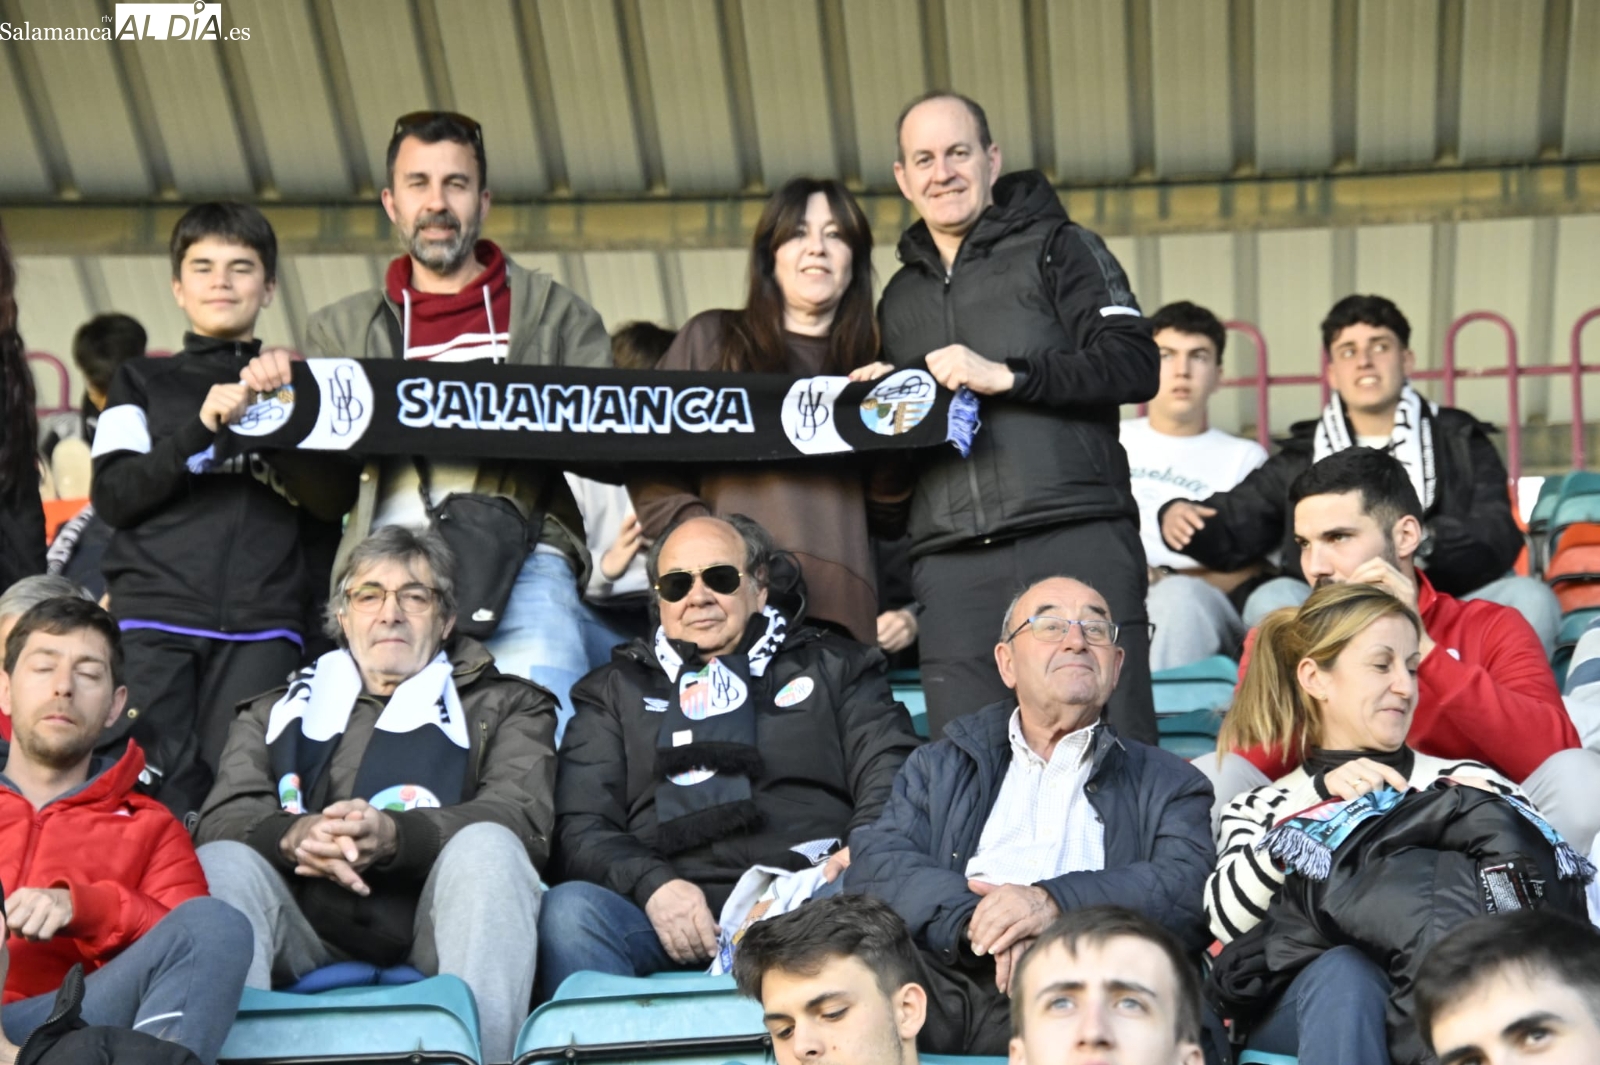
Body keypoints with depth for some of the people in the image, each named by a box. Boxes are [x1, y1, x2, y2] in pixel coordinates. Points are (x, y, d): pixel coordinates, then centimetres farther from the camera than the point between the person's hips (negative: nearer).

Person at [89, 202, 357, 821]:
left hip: (262, 624, 0)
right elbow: (111, 496, 4)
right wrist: (202, 428, -10)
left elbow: (337, 498, 5)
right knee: (156, 795, -12)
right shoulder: (143, 382, 18)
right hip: (154, 617, 0)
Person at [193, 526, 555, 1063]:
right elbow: (221, 820, 8)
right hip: (311, 931, 2)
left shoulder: (506, 706, 19)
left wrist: (394, 836, -20)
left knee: (486, 845, -29)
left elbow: (523, 821, -1)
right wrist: (294, 835, -18)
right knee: (224, 861, -24)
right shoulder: (276, 712, 26)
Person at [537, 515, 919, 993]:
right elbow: (581, 827, 13)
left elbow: (894, 783, 12)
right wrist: (652, 884, -9)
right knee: (569, 909, -32)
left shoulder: (833, 666, 24)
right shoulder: (615, 690, 25)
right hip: (670, 920, 1)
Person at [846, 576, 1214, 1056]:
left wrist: (1055, 903, -16)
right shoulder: (940, 766, 27)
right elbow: (874, 862, 8)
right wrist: (974, 917, -14)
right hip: (945, 976, 0)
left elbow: (1190, 890, 2)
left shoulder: (1168, 783, 23)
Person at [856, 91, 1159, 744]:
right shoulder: (899, 298, 25)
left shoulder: (1058, 248, 9)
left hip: (1077, 539, -4)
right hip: (953, 565, 4)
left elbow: (1137, 366, -5)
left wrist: (1005, 374, -12)